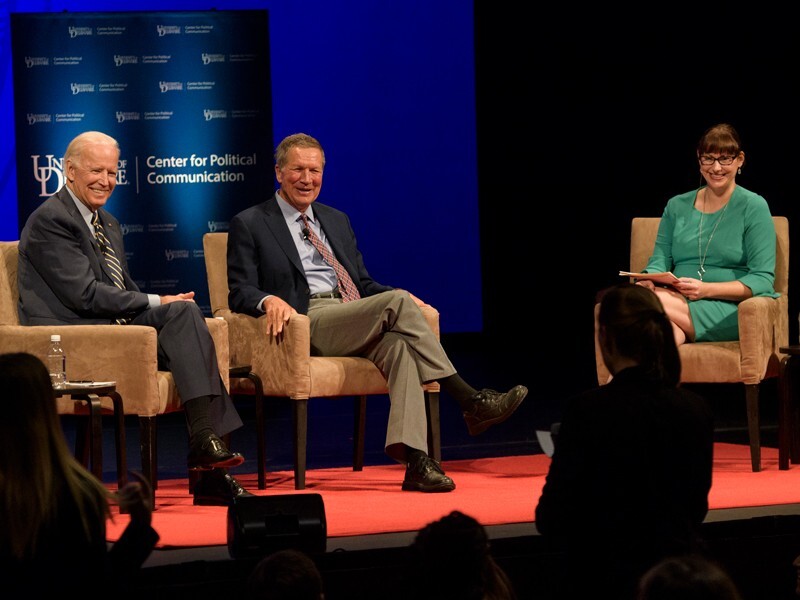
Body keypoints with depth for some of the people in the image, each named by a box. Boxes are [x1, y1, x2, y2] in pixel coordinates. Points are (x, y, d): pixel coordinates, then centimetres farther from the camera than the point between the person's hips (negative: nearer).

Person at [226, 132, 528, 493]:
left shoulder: (337, 221, 26)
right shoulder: (250, 225, 8)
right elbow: (240, 293, 0)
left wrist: (400, 298, 4)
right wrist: (269, 300, -24)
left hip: (356, 321, 5)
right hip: (307, 323, -5)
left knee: (398, 345, -32)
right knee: (396, 302, -28)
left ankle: (413, 460, -46)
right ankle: (470, 401, -27)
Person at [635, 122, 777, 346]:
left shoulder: (754, 207, 4)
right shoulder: (677, 206, 20)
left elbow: (762, 280, -4)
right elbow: (660, 260, 13)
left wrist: (707, 289, -18)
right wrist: (649, 279, -12)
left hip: (731, 309, -4)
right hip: (679, 304, 4)